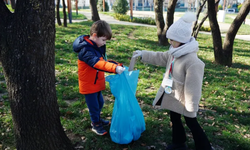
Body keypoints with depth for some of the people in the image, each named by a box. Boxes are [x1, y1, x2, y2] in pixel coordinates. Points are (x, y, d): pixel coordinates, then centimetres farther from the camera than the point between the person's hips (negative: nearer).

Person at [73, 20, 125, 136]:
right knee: (93, 105, 7)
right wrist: (115, 68, -51)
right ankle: (95, 125, 28)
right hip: (89, 85, -9)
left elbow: (103, 61, 7)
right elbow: (98, 63, -41)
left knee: (100, 102, 22)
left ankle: (97, 119, 45)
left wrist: (118, 65, -7)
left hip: (97, 82, 9)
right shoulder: (86, 50, -27)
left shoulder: (98, 46, 4)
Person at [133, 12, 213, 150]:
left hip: (183, 99, -9)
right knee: (174, 119, 24)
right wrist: (143, 54, 9)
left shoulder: (192, 62, -33)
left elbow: (193, 87, -29)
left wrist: (191, 106, -22)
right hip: (172, 95, 9)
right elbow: (160, 57, 13)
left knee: (191, 124, 9)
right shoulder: (175, 52, -3)